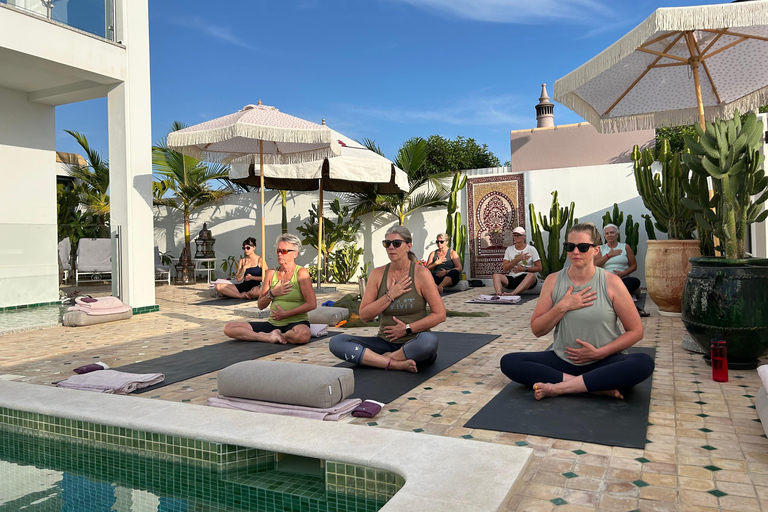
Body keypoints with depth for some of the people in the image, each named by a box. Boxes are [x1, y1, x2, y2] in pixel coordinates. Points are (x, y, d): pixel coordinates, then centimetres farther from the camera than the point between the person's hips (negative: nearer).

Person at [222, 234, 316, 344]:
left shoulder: (301, 272, -4)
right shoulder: (271, 273, 11)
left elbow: (312, 304, -13)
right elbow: (261, 306, 13)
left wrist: (286, 314, -13)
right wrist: (272, 293, -6)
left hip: (296, 322, -4)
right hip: (273, 323, 4)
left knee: (303, 335, -43)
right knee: (229, 328, -9)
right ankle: (271, 337, -16)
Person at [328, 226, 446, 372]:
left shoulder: (421, 274, -6)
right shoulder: (378, 274, 3)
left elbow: (440, 314, -8)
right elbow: (364, 315, -1)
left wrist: (407, 329, -12)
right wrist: (390, 296, -11)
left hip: (415, 344, -3)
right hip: (386, 342, 3)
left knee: (429, 339, -39)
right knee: (336, 342, -16)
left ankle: (384, 358, -16)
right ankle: (396, 364, -25)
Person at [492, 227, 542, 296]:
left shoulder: (531, 249, 8)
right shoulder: (509, 249, 15)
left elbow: (539, 268, 4)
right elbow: (504, 269, 4)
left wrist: (524, 269, -8)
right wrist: (518, 259, -5)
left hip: (526, 279, -2)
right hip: (512, 278, 3)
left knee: (531, 275, -38)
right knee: (496, 275, -25)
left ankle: (513, 293, -58)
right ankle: (498, 293, -54)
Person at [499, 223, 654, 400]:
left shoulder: (611, 282, -6)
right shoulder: (553, 281, 0)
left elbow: (636, 331, -2)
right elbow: (537, 330, 1)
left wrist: (599, 353, -14)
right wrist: (563, 307, -15)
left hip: (604, 362, -2)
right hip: (563, 359, 2)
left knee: (644, 363, -33)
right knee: (509, 362, -20)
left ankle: (558, 387, -27)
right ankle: (597, 387, -23)